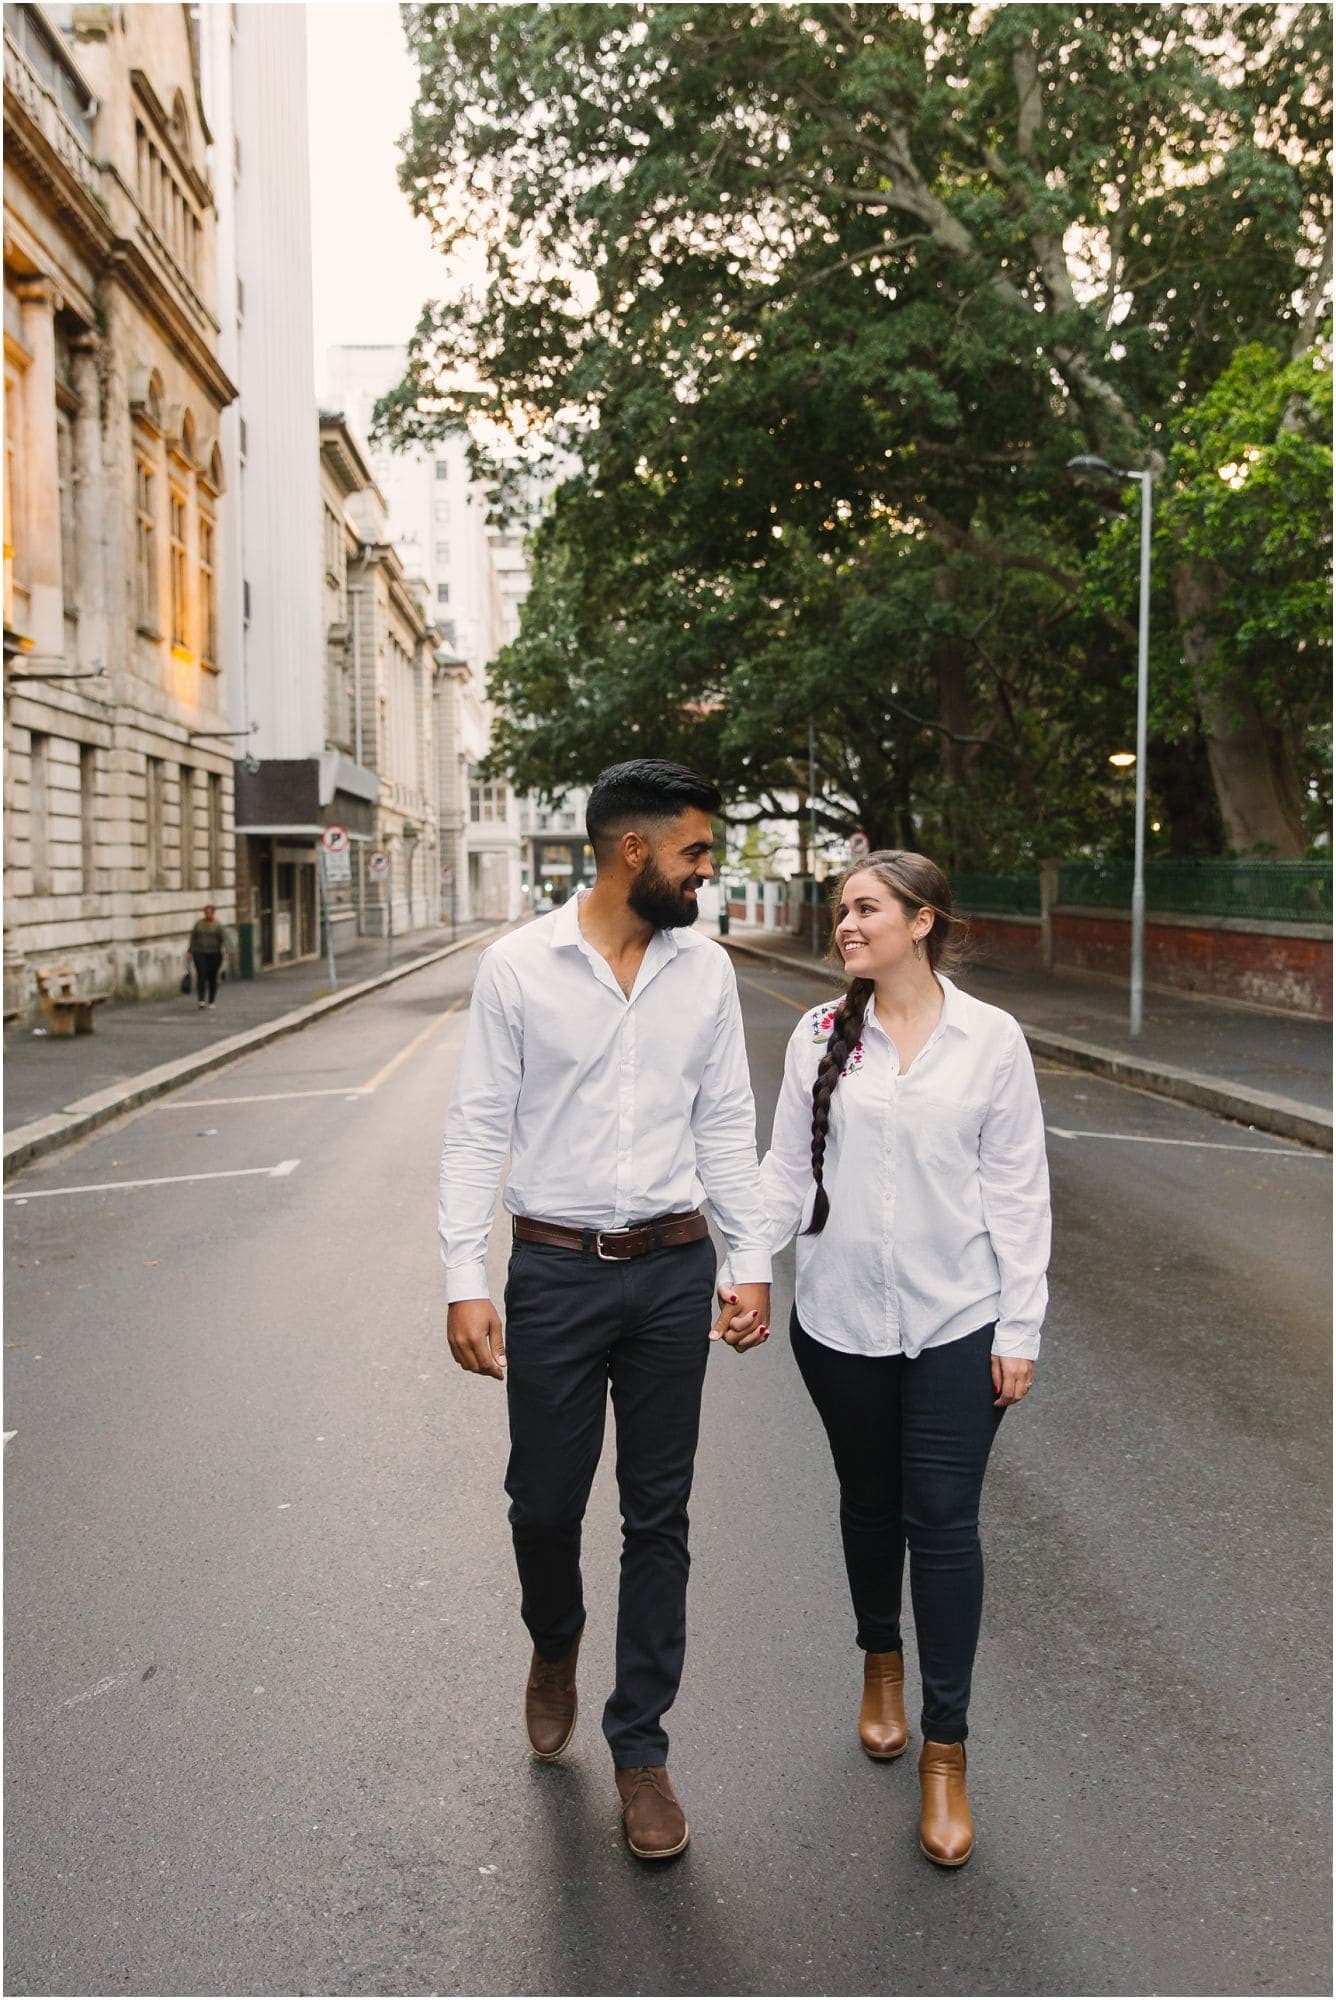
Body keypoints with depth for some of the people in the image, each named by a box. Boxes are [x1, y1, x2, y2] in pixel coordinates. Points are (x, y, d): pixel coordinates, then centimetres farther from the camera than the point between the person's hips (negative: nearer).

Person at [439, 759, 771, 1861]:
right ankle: (555, 1646, 44)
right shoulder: (518, 965, -7)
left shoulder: (706, 967, 2)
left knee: (659, 1516, 9)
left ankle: (639, 1748, 25)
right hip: (555, 1270, -2)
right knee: (545, 1500, 10)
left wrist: (752, 1262, 3)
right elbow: (478, 1129, -5)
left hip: (673, 1270, 2)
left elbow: (726, 1124, 7)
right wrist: (465, 1280, -10)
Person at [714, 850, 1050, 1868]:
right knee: (870, 1505, 17)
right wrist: (737, 1268, -9)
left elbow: (1019, 1191, -2)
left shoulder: (991, 1039, -5)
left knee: (944, 1523, 0)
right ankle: (882, 1660, 44)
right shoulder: (820, 1037, 0)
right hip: (841, 1321, 2)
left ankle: (946, 1751, 15)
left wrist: (1020, 1329, -4)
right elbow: (788, 1170, 3)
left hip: (955, 1324, -2)